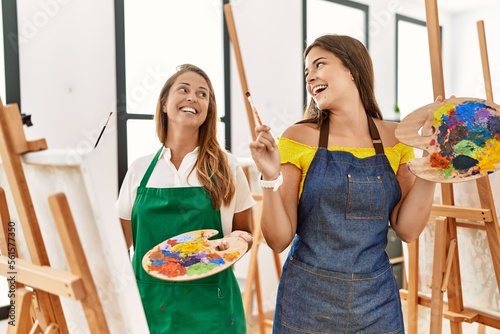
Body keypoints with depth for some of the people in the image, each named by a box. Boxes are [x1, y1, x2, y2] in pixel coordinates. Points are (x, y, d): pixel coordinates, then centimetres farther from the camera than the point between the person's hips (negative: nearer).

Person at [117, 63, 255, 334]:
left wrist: (234, 242, -15)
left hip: (208, 307, -1)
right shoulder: (139, 169, 1)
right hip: (148, 303, 2)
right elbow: (120, 243, 8)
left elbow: (245, 234, 5)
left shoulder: (226, 167, -5)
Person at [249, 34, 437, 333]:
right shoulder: (299, 138, -9)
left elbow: (407, 229, -4)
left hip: (378, 301, 3)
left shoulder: (394, 138, -2)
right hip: (307, 301, -2)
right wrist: (271, 178, -24)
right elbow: (279, 240, -9)